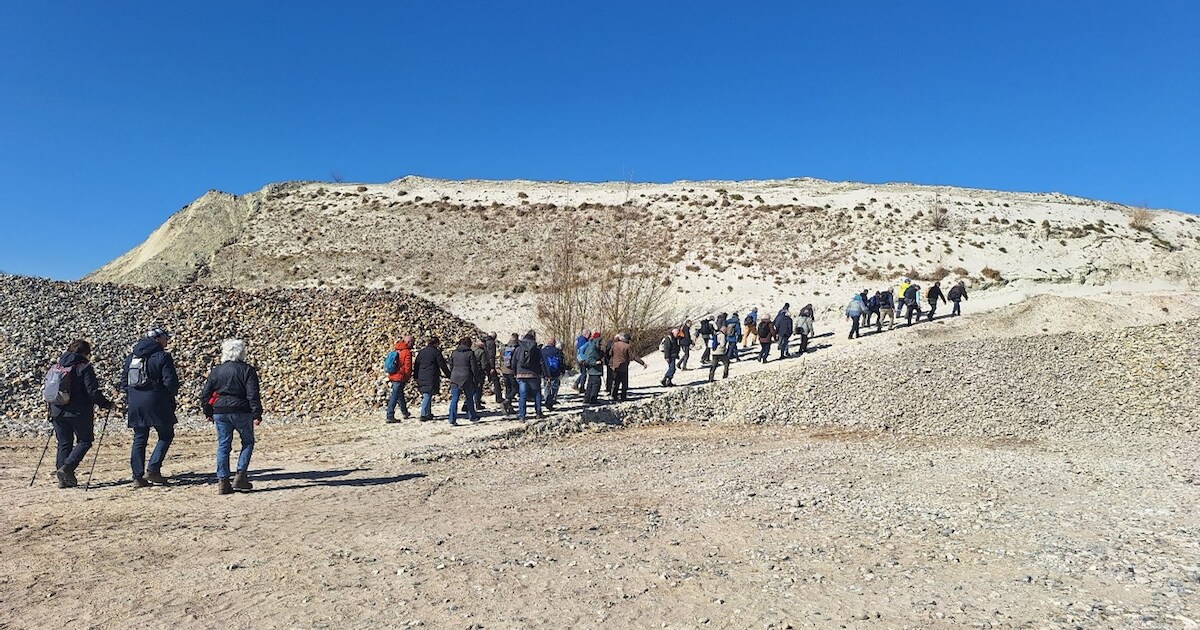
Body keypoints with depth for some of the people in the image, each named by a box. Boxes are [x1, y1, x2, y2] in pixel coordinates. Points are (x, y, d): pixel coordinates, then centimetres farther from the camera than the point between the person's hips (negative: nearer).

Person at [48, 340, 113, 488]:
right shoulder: (84, 367, -10)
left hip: (58, 412, 6)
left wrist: (52, 412, 28)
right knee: (84, 441, 6)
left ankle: (64, 479, 11)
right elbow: (93, 392, -15)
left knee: (63, 444, 12)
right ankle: (67, 468, -11)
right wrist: (107, 404, -3)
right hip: (79, 412, -6)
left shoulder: (58, 367, 12)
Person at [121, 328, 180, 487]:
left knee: (139, 439, 12)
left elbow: (124, 381, 17)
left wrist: (130, 399, 22)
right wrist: (172, 395, 6)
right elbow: (170, 381, -13)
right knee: (166, 435, 7)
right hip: (156, 402, -6)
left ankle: (138, 476, 11)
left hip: (134, 403, 6)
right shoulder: (162, 357, -9)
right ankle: (152, 470, -2)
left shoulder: (131, 357, 13)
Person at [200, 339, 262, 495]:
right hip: (241, 412, -4)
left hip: (220, 413, 4)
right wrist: (257, 414, -9)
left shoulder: (216, 370, 7)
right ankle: (240, 476, 4)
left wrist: (208, 412, 20)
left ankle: (222, 482, 7)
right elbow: (253, 394, -11)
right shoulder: (247, 370, -5)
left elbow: (205, 393, 10)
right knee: (248, 442, 13)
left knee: (223, 446, 9)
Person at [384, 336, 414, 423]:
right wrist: (408, 377, -2)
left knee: (400, 395, 22)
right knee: (394, 397, -8)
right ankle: (389, 416, -9)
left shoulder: (396, 350, 13)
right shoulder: (407, 352, -13)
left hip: (392, 376, 9)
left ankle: (405, 413, 37)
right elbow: (407, 367, -14)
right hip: (400, 378, -9)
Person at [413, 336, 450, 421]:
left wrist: (416, 376, 20)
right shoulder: (436, 352, -6)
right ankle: (423, 415, -11)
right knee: (428, 395, -5)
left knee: (425, 395, 16)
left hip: (421, 377, 6)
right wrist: (449, 375, 2)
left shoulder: (421, 351, 11)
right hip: (431, 378, -6)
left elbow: (416, 364, 14)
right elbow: (442, 366, -6)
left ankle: (428, 414, 22)